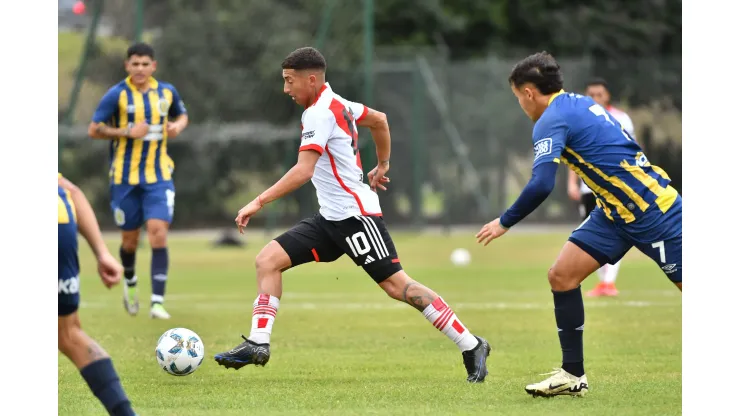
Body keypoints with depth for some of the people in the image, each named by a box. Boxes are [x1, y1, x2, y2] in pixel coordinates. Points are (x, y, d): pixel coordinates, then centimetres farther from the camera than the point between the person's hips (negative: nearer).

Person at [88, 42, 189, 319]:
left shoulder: (166, 92, 3)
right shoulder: (117, 95, -8)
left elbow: (181, 115, 21)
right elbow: (94, 130, -7)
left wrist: (178, 125, -2)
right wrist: (127, 132, -19)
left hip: (159, 176, 1)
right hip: (125, 176, -1)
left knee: (158, 233, -14)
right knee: (130, 239, 8)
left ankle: (158, 302, -15)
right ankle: (130, 282, 41)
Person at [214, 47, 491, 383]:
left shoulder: (319, 113, -17)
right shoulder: (337, 104, 11)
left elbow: (303, 171, -26)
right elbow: (379, 120, 27)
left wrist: (259, 202, -27)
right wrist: (382, 165, 37)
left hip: (355, 215, -10)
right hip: (331, 217, 10)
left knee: (396, 285, -8)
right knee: (268, 259, 0)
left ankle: (471, 346, -2)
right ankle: (257, 344, -4)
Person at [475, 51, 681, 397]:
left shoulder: (552, 120, -17)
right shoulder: (581, 104, 11)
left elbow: (541, 185, -27)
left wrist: (504, 223, -15)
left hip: (653, 212, -9)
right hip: (616, 210, 9)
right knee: (562, 276, 3)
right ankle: (573, 375, 8)